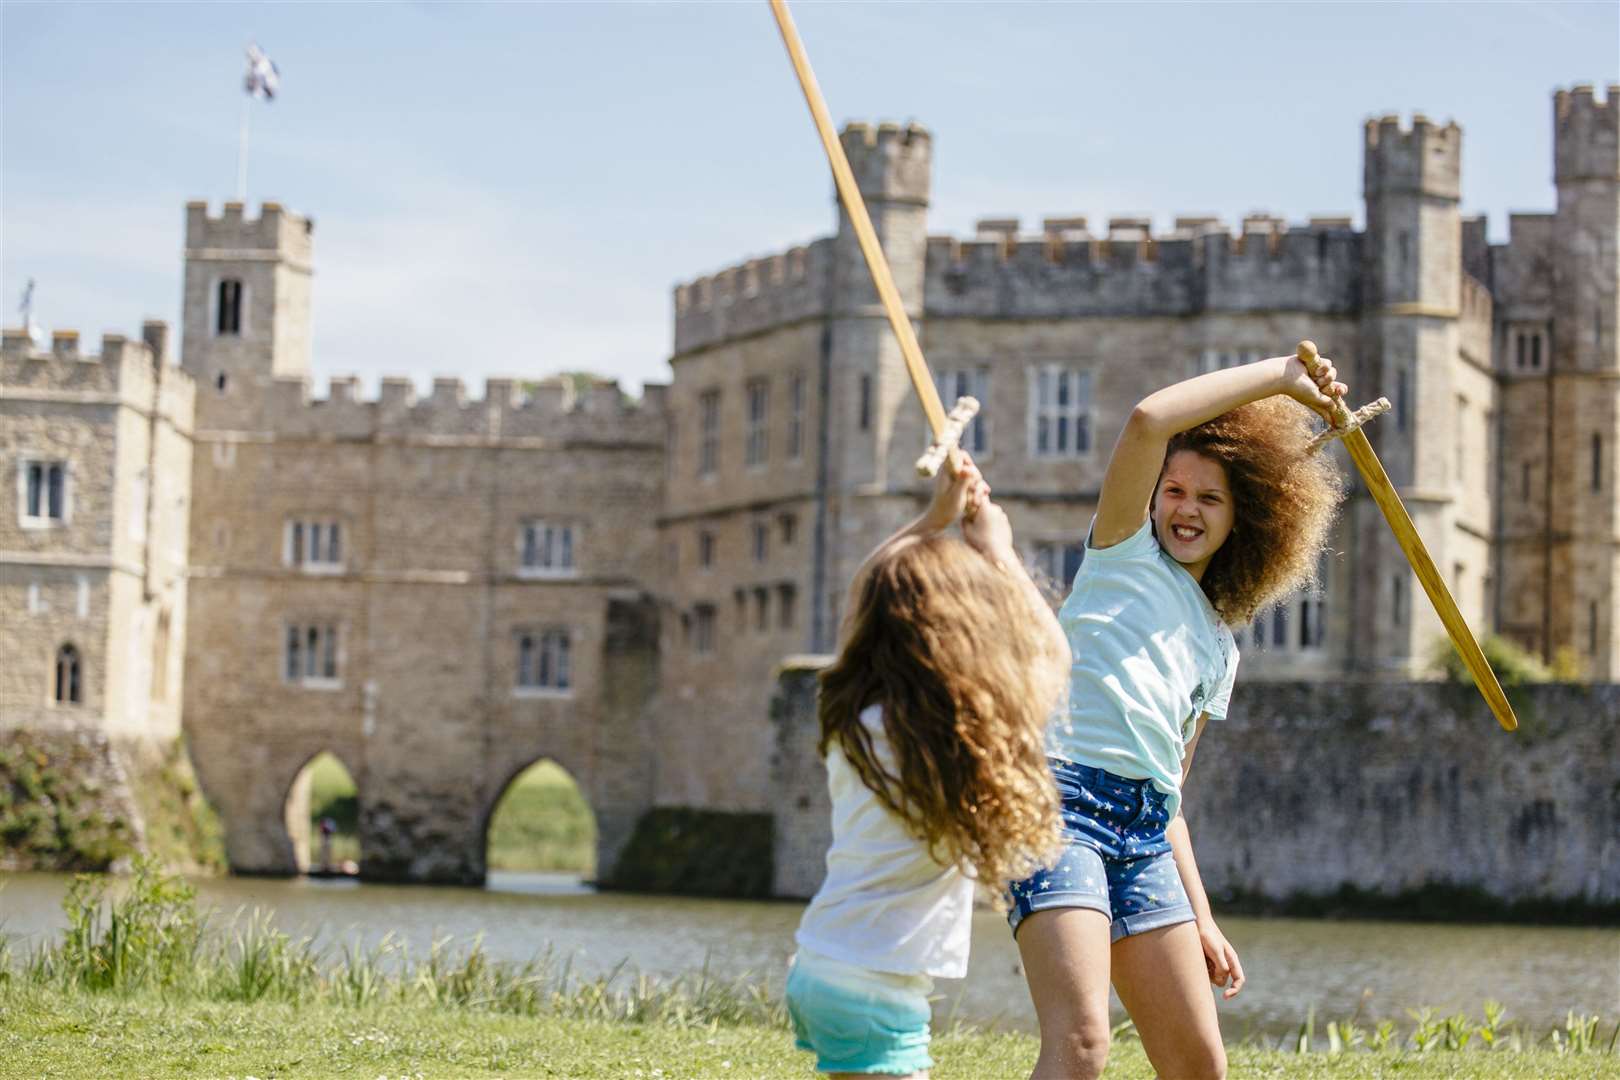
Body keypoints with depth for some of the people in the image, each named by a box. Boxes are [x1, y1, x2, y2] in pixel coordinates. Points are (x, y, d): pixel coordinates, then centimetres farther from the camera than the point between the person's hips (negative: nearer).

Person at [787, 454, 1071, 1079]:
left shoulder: (855, 715, 1)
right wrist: (996, 552, 14)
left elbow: (863, 600, 23)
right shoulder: (969, 731, -16)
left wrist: (934, 519, 23)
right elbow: (1053, 653, 5)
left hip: (820, 965, 8)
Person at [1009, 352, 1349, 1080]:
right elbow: (1148, 421, -5)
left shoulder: (1217, 650, 26)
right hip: (1063, 801, -7)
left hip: (1145, 833, 7)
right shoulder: (1125, 549, 12)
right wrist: (1279, 374, 1)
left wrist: (1200, 919, 17)